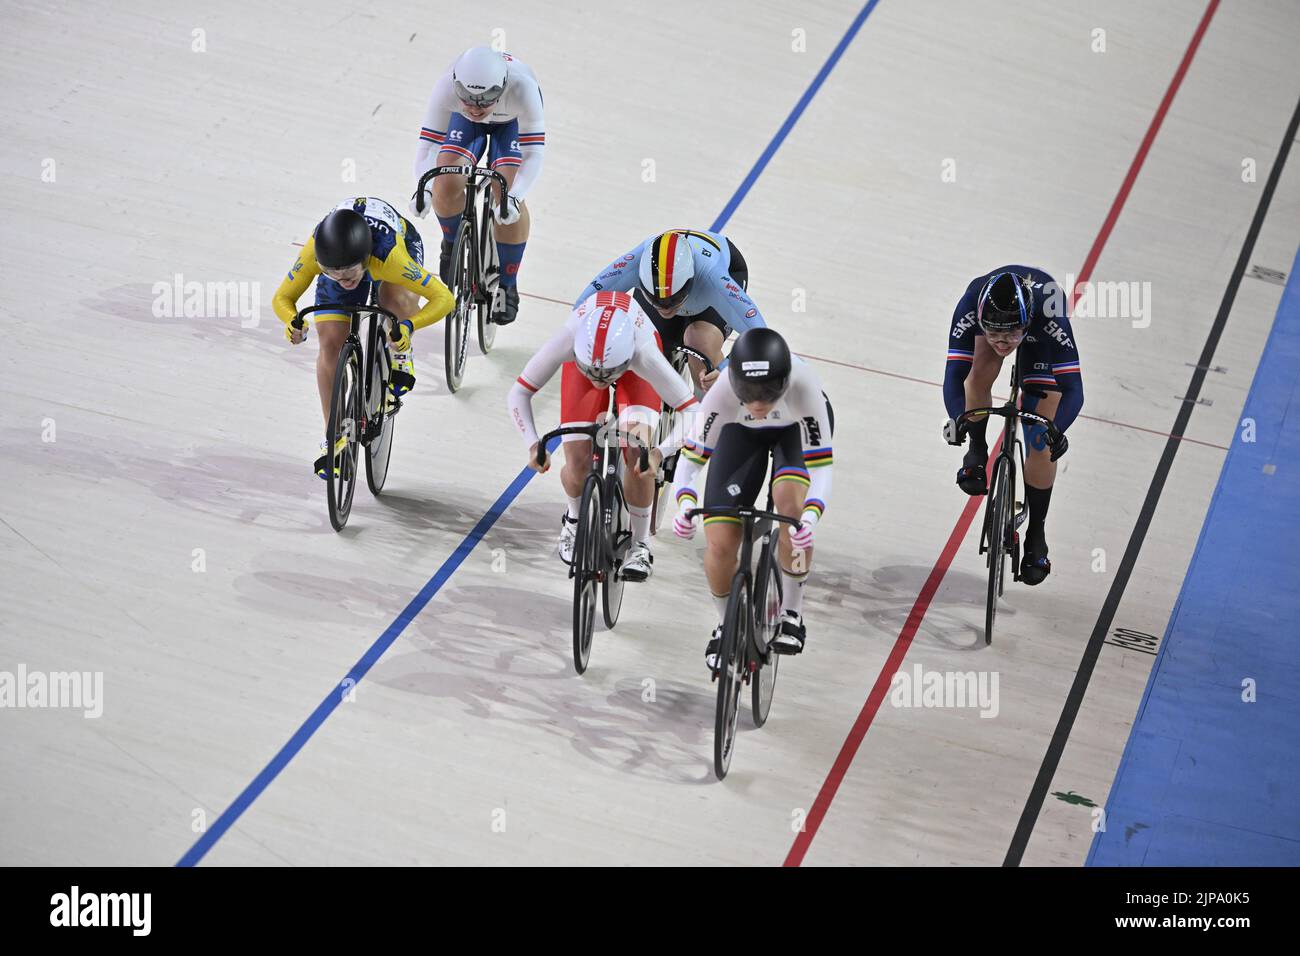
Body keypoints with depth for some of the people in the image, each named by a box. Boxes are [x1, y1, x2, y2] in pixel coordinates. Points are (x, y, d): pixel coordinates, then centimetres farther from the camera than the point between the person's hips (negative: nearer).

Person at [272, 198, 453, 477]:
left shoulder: (390, 255, -47)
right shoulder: (314, 252, -40)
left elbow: (444, 298, -40)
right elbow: (282, 298, -25)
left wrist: (409, 325, -57)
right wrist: (293, 322, -47)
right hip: (341, 253, 2)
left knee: (395, 298, -37)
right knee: (330, 344, -10)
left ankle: (401, 353, -3)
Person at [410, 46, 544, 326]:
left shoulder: (522, 87, -44)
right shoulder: (446, 87, -40)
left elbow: (533, 155, -43)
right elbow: (428, 145, -37)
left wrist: (513, 197, -58)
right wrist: (423, 188, -55)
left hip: (513, 120, -2)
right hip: (465, 124, 2)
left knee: (507, 200, -19)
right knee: (446, 185, -19)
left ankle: (505, 285, 1)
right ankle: (454, 245, 15)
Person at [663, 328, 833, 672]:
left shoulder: (803, 387, -41)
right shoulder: (722, 392, -38)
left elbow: (821, 467, -38)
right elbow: (691, 459, -28)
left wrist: (811, 517, -56)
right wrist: (685, 503, -48)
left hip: (799, 427, -1)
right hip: (740, 432, 1)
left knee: (790, 502, -32)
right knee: (720, 544, -10)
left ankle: (792, 613, -11)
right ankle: (726, 625, 20)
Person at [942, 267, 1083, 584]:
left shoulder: (1050, 318, -44)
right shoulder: (970, 307, -41)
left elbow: (1073, 389, -45)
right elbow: (953, 377, -43)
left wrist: (1054, 431, -62)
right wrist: (957, 419, -61)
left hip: (1040, 335, -2)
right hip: (989, 309, 2)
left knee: (1039, 443, -9)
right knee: (981, 373, -32)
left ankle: (1036, 534, 7)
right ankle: (977, 452, -2)